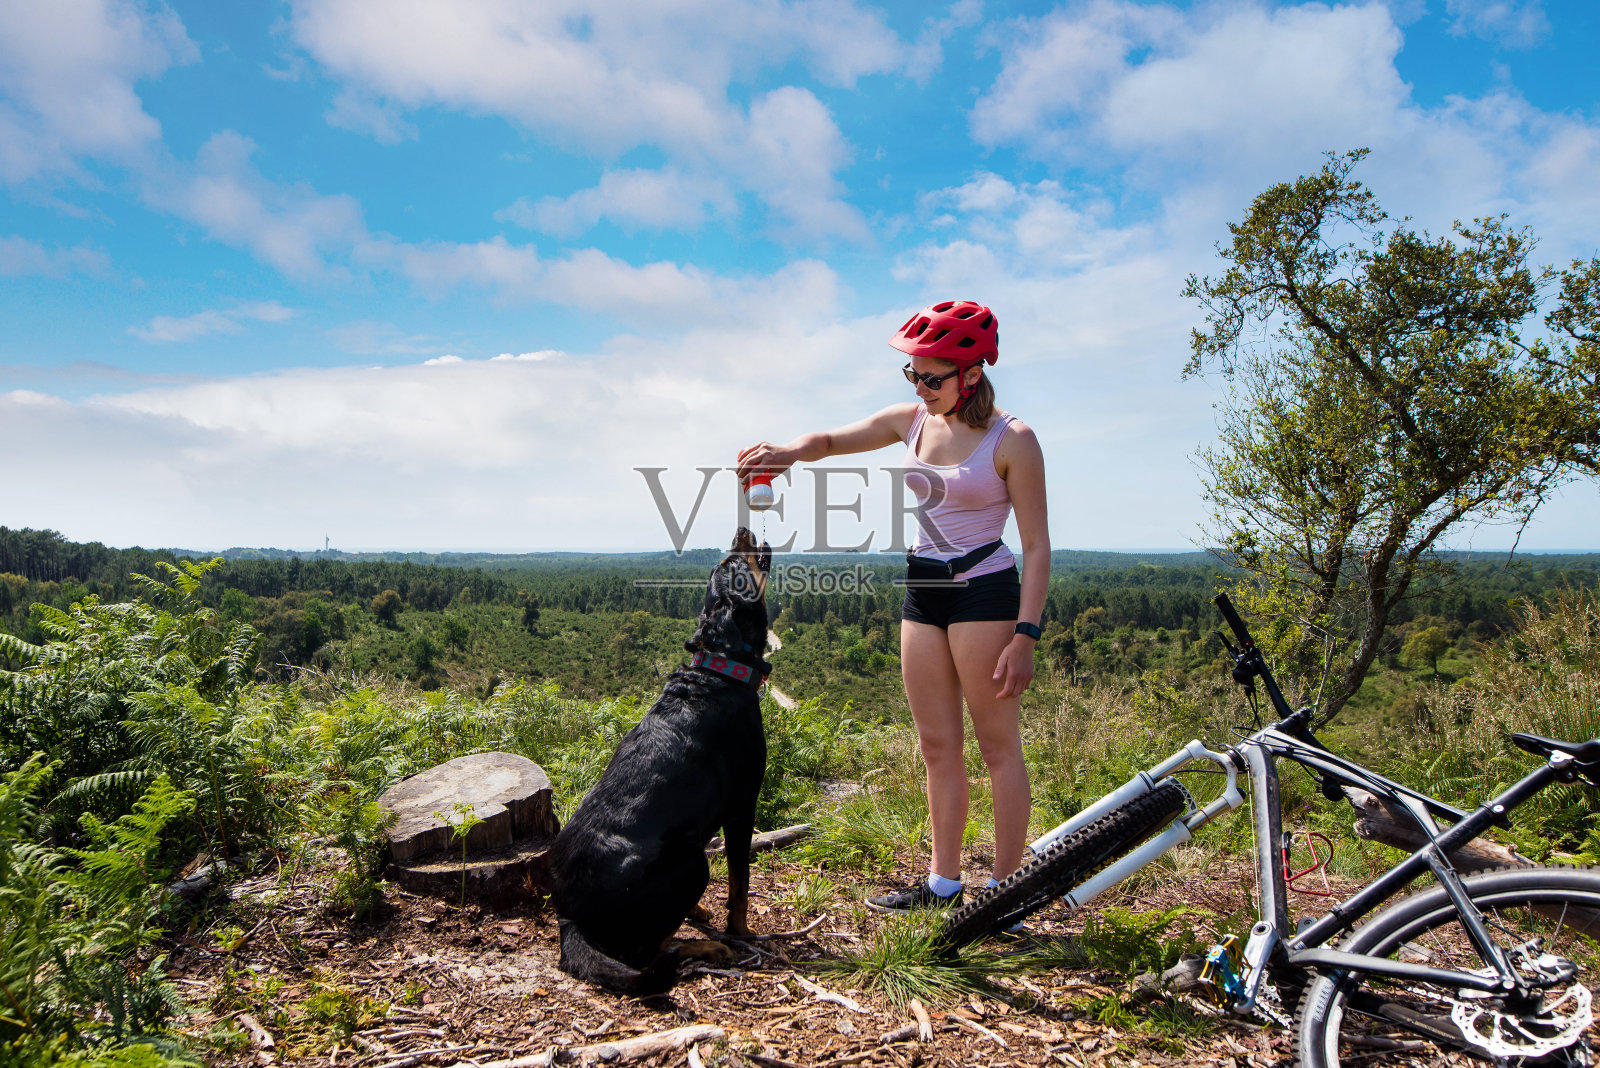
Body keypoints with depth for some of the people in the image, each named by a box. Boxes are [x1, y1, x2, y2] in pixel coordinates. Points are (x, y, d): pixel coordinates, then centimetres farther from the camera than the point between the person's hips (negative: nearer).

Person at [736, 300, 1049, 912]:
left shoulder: (1011, 441, -10)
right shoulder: (912, 420, 6)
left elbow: (1036, 547, -10)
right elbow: (831, 440, 17)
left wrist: (1025, 636, -16)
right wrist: (789, 453, -6)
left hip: (984, 592, -6)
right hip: (922, 593, 6)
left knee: (998, 746, 3)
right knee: (937, 746, 12)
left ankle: (1004, 889, 15)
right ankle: (943, 882, 23)